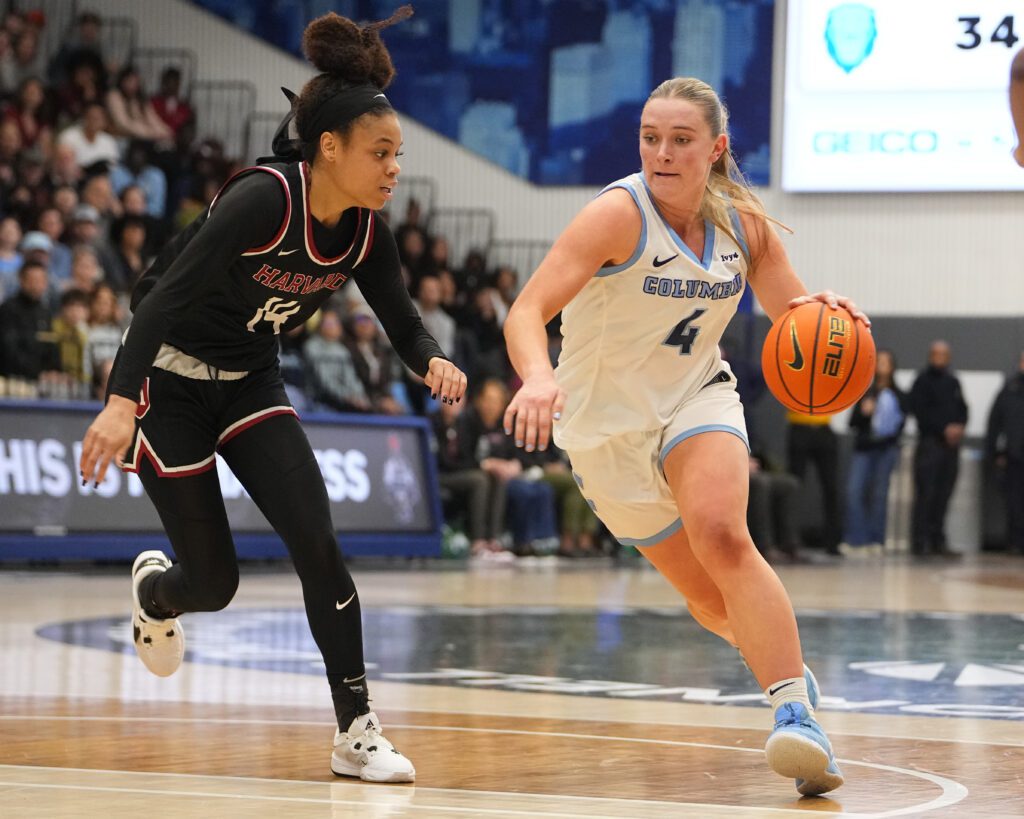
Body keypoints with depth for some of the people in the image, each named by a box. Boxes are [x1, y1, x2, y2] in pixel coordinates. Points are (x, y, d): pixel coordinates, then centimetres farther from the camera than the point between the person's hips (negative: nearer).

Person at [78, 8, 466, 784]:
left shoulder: (365, 229, -9)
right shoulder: (263, 198, -29)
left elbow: (400, 317, 5)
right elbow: (164, 294, -34)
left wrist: (434, 360, -19)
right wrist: (121, 401, -45)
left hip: (249, 383, 5)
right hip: (168, 381, -5)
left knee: (316, 537, -14)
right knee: (214, 582, -1)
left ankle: (357, 732, -8)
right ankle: (153, 590, 38)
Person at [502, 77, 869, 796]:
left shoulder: (744, 223, -7)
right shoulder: (620, 214, -22)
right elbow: (526, 311, -33)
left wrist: (823, 310, -22)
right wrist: (538, 377, -54)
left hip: (697, 400, 2)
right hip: (608, 426, -2)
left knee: (723, 537, -29)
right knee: (714, 602, 5)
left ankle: (796, 710, -30)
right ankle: (788, 666, 37)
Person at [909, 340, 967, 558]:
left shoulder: (953, 382, 17)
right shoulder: (923, 380, -2)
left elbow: (962, 409, 18)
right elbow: (921, 411, -10)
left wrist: (959, 427, -3)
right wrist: (944, 428, -15)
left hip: (951, 444, 6)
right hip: (930, 443, -6)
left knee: (943, 495, 5)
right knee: (925, 494, -9)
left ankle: (938, 542, 10)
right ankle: (920, 542, -9)